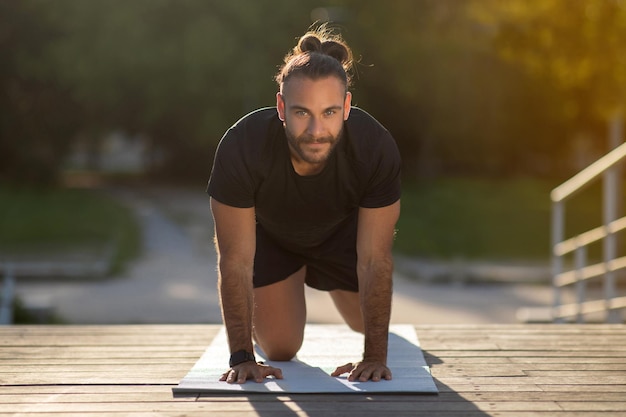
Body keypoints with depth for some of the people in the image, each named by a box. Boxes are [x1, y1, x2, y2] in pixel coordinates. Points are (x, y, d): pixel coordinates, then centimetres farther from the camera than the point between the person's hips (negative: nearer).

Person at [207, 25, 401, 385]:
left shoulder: (377, 148, -40)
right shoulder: (242, 146, -42)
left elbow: (374, 259, -30)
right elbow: (236, 260, -32)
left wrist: (376, 356, -30)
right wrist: (241, 356, -33)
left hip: (342, 229, 1)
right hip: (269, 233, -1)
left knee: (366, 322, 12)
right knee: (280, 348, -3)